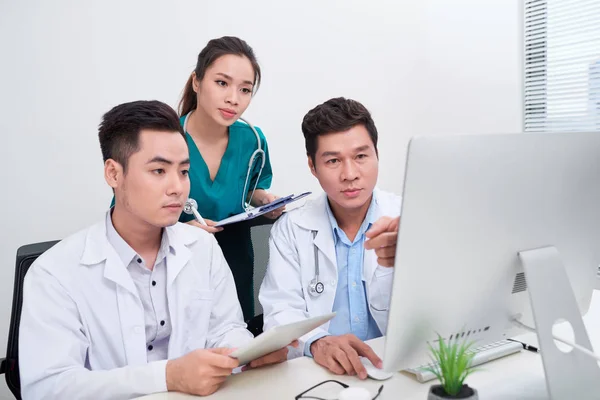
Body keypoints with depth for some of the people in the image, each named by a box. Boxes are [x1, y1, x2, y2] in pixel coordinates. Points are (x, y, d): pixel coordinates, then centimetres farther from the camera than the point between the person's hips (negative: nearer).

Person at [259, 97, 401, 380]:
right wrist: (317, 343, -28)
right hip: (318, 371, 1)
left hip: (398, 368, 0)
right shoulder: (290, 229, 0)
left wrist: (391, 266, -26)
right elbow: (281, 315, -8)